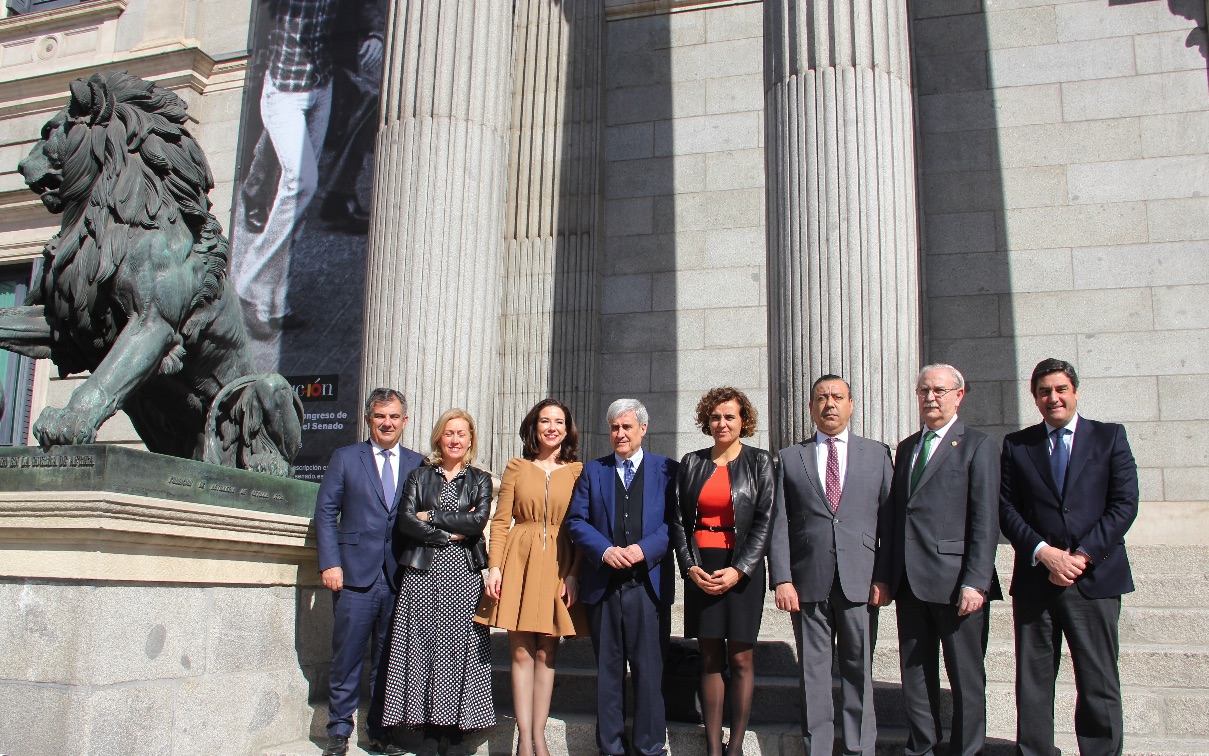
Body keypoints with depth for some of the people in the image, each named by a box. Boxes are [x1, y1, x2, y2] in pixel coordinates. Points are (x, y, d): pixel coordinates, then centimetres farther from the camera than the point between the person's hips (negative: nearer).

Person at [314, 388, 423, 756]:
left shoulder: (418, 464, 11)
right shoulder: (345, 458, 7)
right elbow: (325, 512, 3)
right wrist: (330, 563, -7)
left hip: (401, 577, 2)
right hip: (356, 574, -2)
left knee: (389, 660, 8)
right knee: (347, 658, 1)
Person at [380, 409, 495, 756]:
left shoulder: (480, 480, 11)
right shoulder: (420, 476, 12)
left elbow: (478, 520, -6)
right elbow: (404, 522, -1)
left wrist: (431, 516, -6)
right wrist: (448, 535, -7)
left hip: (463, 575, -1)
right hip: (422, 574, 1)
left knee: (460, 648, -3)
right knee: (424, 646, -2)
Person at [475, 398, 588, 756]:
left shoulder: (578, 471, 5)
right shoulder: (516, 467, 7)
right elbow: (501, 521, 4)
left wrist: (574, 573, -7)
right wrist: (494, 566, -5)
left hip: (559, 565, 0)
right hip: (519, 561, 0)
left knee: (546, 653, 4)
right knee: (521, 652, 1)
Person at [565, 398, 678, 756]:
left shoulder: (666, 470, 6)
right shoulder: (592, 471, 11)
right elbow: (576, 521, 5)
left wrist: (645, 549, -16)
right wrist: (604, 550, -12)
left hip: (648, 584, -2)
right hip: (602, 585, 2)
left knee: (648, 669, 2)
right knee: (608, 669, 10)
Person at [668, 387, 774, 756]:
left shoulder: (759, 462, 1)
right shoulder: (691, 463, 8)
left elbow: (765, 521, -4)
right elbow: (679, 520, 7)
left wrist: (738, 570, -12)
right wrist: (690, 566, -6)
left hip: (742, 569, -2)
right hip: (700, 569, 2)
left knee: (740, 658, 1)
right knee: (709, 659, 5)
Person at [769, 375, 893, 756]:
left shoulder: (877, 453, 9)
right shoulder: (790, 458, 9)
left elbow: (889, 518, 5)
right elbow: (778, 524, 4)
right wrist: (782, 579, -5)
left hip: (860, 581, 0)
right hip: (809, 582, 0)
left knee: (858, 670, 6)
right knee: (813, 672, 6)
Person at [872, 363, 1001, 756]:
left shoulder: (978, 445, -3)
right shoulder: (906, 448, 16)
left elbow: (985, 521, -10)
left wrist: (975, 582, -16)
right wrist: (883, 574, 9)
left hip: (955, 580, -6)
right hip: (910, 580, 6)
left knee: (966, 675, 5)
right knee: (915, 672, 12)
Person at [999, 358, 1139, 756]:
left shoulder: (1110, 437, 8)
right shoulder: (1016, 445, 10)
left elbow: (1124, 504, -1)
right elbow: (1006, 509, 3)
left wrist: (1082, 556, -10)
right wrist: (1043, 552, -11)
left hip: (1095, 578, -1)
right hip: (1034, 580, 1)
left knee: (1098, 684, 2)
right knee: (1032, 682, 4)